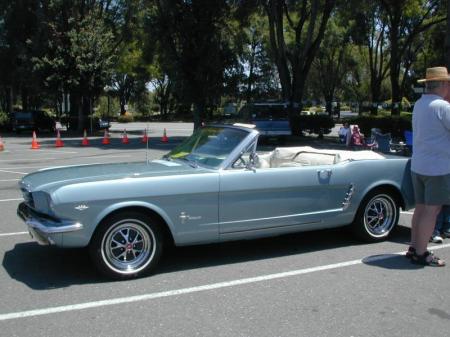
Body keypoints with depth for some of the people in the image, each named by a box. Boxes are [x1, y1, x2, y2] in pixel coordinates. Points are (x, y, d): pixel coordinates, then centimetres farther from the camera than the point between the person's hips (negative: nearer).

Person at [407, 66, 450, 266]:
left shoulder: (419, 105, 9)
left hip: (417, 165, 8)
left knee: (421, 208, 15)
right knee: (431, 211, -1)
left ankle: (414, 248, 22)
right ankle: (421, 254, 5)